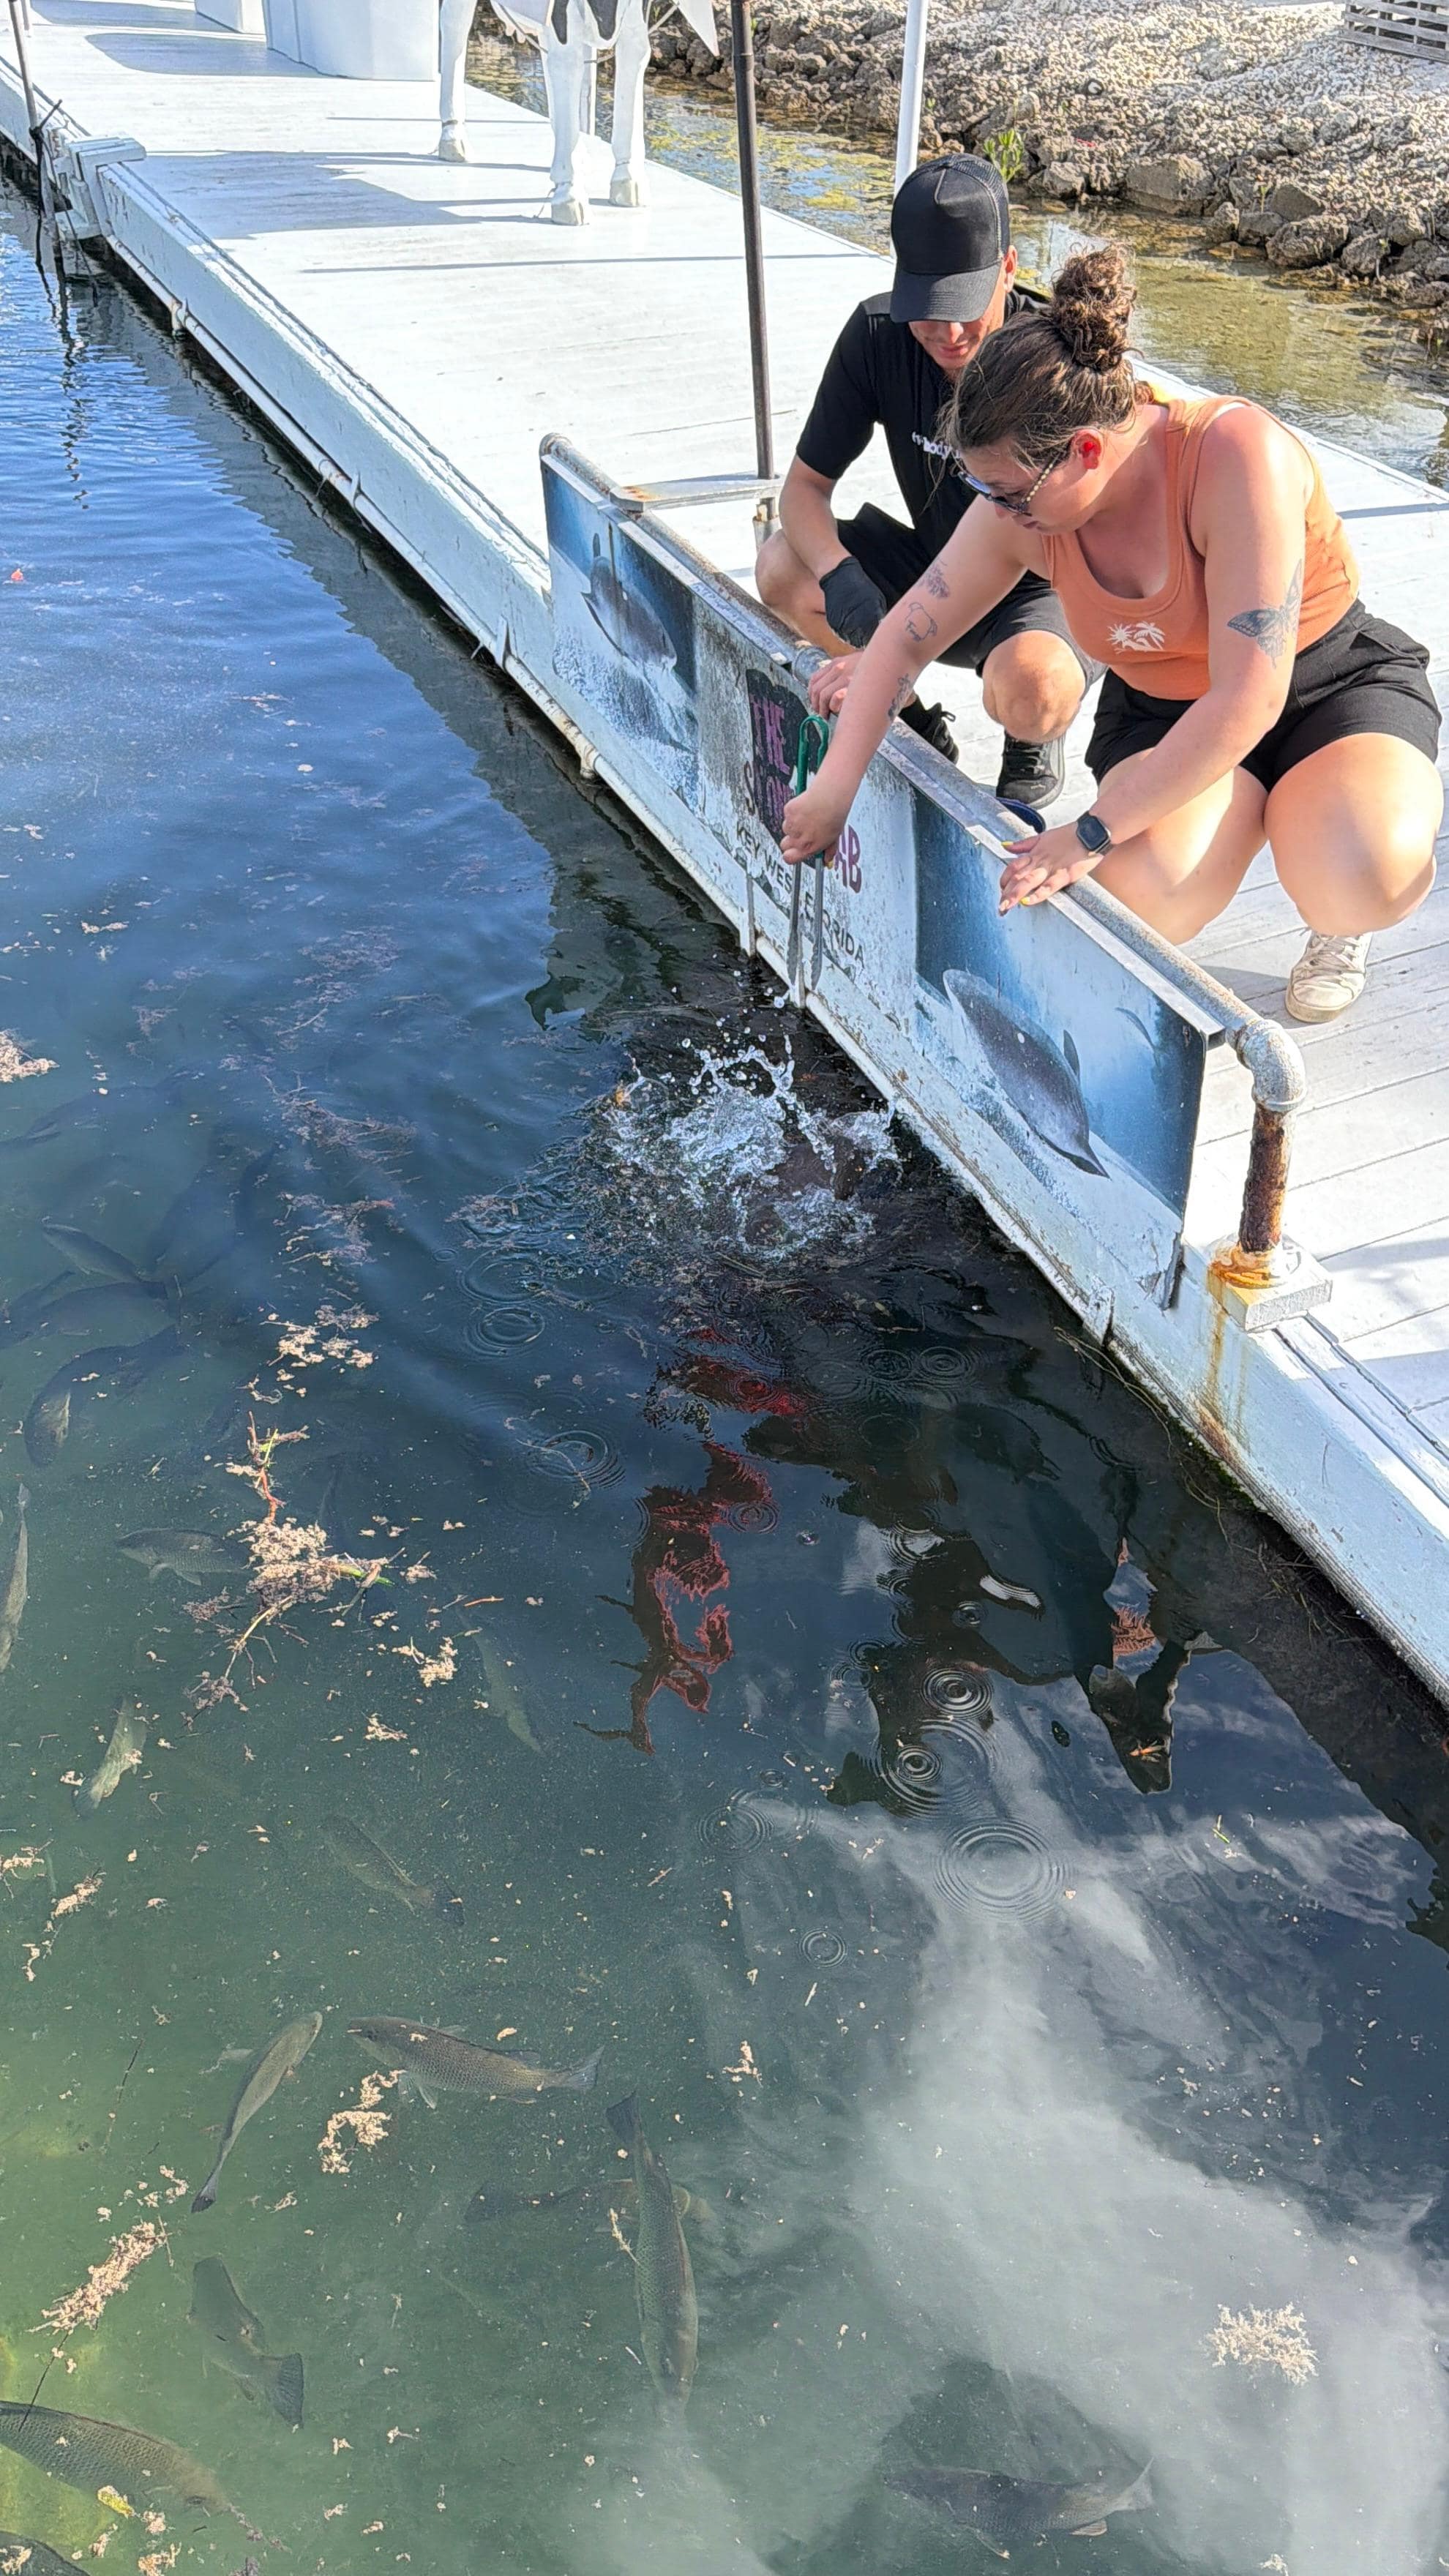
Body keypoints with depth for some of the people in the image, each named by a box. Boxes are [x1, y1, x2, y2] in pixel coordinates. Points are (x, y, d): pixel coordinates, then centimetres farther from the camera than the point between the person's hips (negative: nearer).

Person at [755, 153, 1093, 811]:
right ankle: (916, 730, 4)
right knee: (781, 567, -18)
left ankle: (1033, 742, 2)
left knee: (1033, 690, -40)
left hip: (1043, 590, -5)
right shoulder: (876, 333, -12)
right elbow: (804, 485, -6)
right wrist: (839, 574, -31)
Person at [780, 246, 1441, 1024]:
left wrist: (1094, 830, -29)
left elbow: (1246, 700, -32)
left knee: (1362, 881, -37)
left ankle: (1337, 925, 4)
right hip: (1163, 708, 4)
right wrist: (832, 790, -3)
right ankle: (1246, 814, 8)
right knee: (1147, 890, -30)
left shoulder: (1237, 456, -31)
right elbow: (907, 634, 1)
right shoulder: (1021, 510, -13)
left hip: (1336, 681, -4)